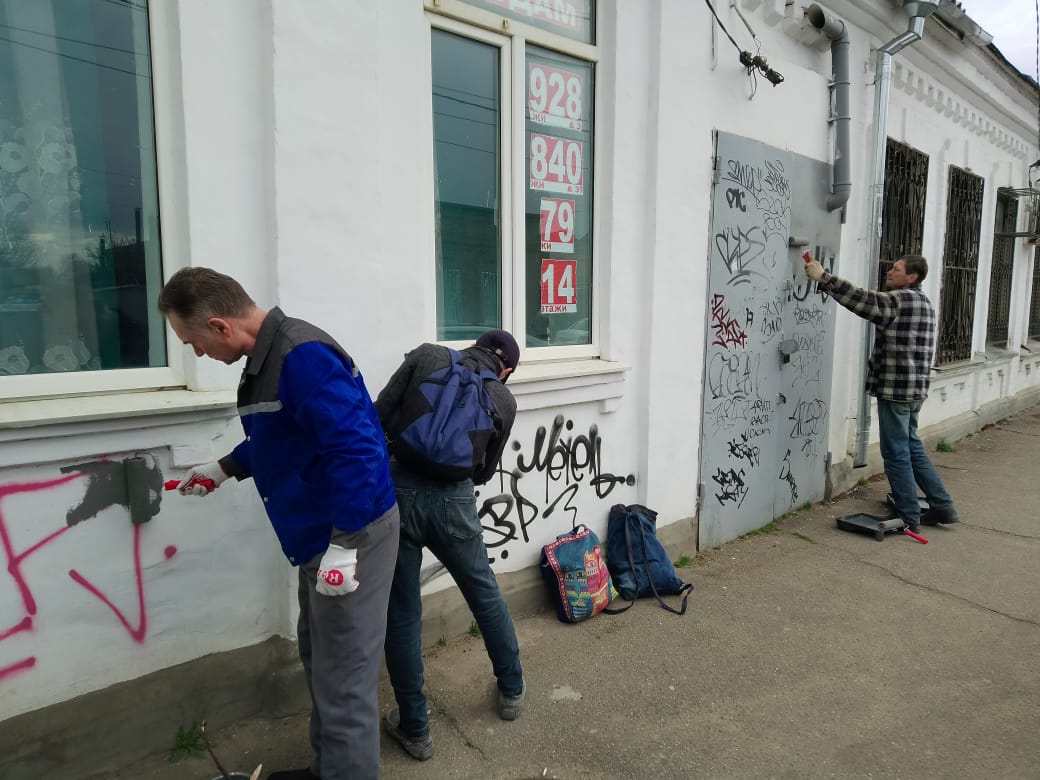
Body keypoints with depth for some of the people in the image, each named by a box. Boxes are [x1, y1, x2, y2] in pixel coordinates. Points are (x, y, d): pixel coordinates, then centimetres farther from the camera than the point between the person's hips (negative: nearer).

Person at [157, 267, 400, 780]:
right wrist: (222, 469, 28)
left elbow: (355, 446, -29)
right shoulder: (267, 356, 10)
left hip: (351, 534, -11)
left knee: (343, 679, 0)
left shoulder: (302, 356, -23)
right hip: (321, 534, 11)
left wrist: (343, 546, -27)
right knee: (319, 658, 23)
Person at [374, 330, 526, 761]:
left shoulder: (425, 356, 8)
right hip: (451, 501, 1)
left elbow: (378, 417, -1)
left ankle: (414, 729, 27)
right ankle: (512, 690, 43)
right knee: (485, 594, 25)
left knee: (401, 615, 14)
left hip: (394, 491, 0)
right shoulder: (503, 400, 11)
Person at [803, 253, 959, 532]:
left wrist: (823, 277, -21)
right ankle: (942, 506, 26)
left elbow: (862, 299, -22)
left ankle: (908, 517, 7)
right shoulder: (923, 302, 17)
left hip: (895, 390, -10)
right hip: (914, 389, 10)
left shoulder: (900, 300, -14)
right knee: (911, 447, 20)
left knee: (896, 453, -1)